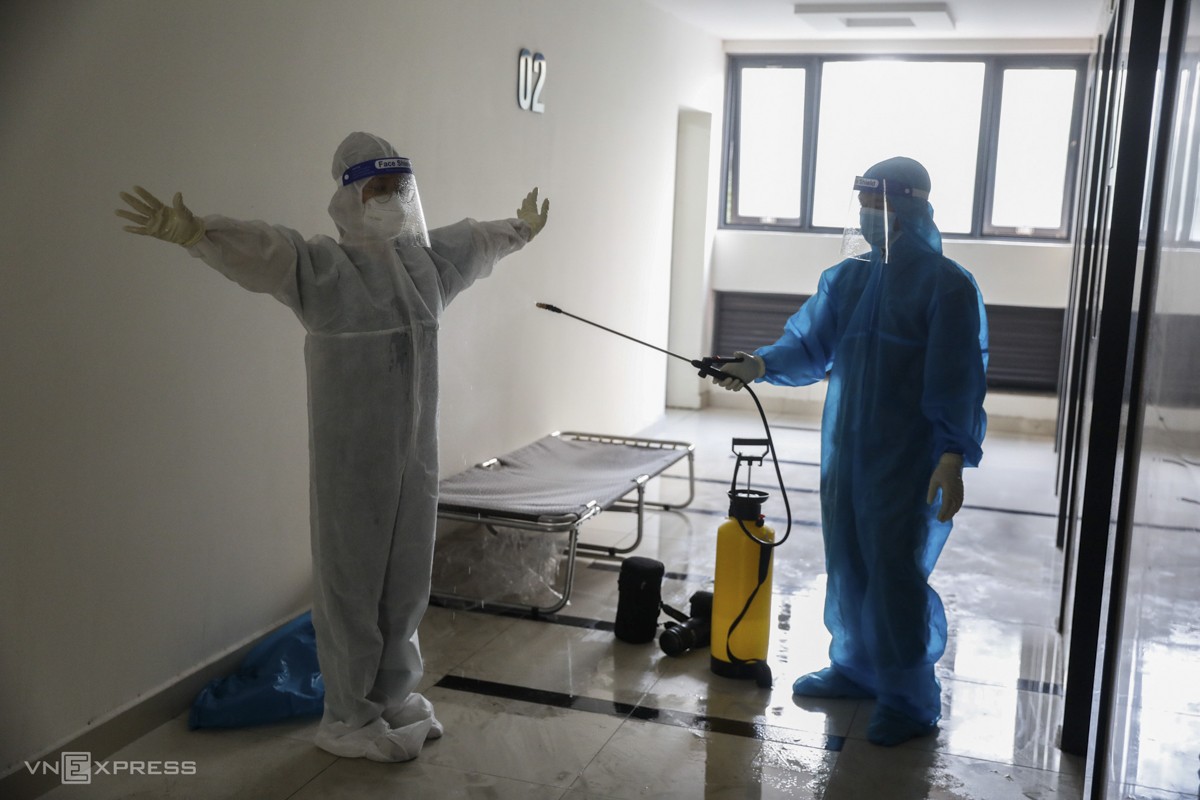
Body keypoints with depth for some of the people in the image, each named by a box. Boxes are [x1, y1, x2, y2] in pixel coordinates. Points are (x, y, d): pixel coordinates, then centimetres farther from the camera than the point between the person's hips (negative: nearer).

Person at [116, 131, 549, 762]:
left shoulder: (427, 260, 7)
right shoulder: (320, 267, -13)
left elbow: (476, 241, 28)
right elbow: (258, 249, -31)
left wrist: (521, 230, 46)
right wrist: (193, 231, -51)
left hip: (416, 452, 7)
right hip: (350, 458, -6)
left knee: (406, 579, 16)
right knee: (350, 582, 4)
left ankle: (395, 695, 34)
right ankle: (350, 719, 18)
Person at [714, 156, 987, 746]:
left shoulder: (947, 286, -8)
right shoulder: (846, 278, 10)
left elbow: (959, 380, -13)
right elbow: (809, 345, 8)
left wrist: (954, 456, -21)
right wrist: (761, 364, -11)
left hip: (909, 462, -6)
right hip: (845, 450, 6)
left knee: (897, 575, -4)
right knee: (847, 566, 14)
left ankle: (911, 700, 10)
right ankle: (854, 667, 31)